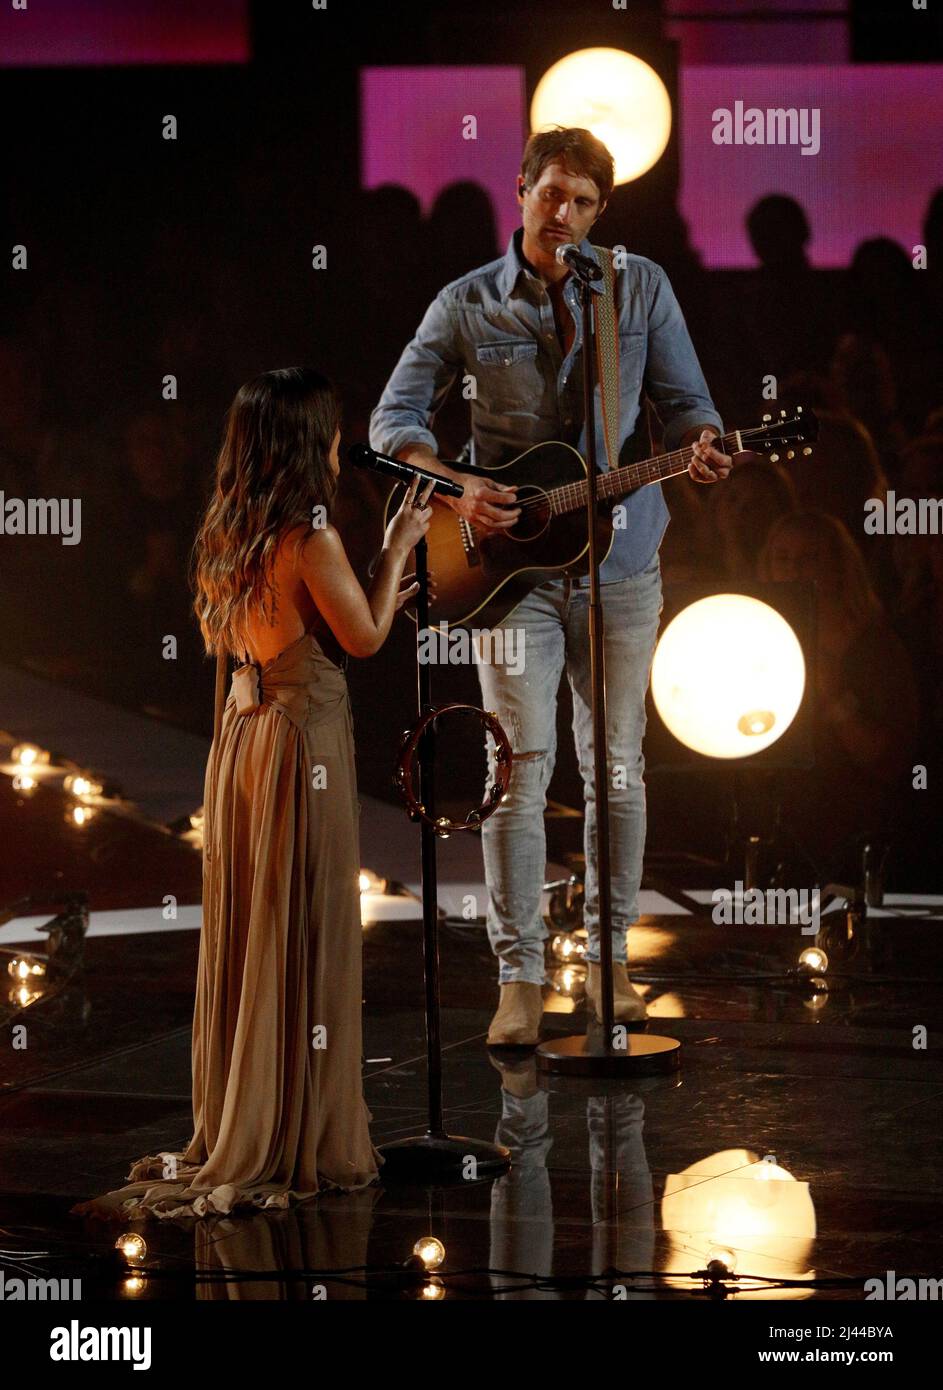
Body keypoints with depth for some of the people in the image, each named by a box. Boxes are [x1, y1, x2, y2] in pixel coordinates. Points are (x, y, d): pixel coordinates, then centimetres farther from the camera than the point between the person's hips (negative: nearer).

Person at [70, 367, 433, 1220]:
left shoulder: (227, 536, 8)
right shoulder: (309, 537, -15)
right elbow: (363, 638, -9)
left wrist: (378, 596, 21)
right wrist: (399, 547, 2)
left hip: (241, 733, 8)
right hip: (305, 736, -8)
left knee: (245, 933, 12)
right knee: (304, 936, -2)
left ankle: (235, 1129, 19)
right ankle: (304, 1142, 3)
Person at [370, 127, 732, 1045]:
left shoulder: (641, 287, 4)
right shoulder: (467, 305, -1)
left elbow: (682, 400, 5)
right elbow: (393, 418, -1)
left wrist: (698, 444, -18)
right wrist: (455, 489, -18)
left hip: (618, 563, 2)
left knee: (617, 768, 8)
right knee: (520, 769, -6)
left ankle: (609, 956, 21)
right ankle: (519, 977, -1)